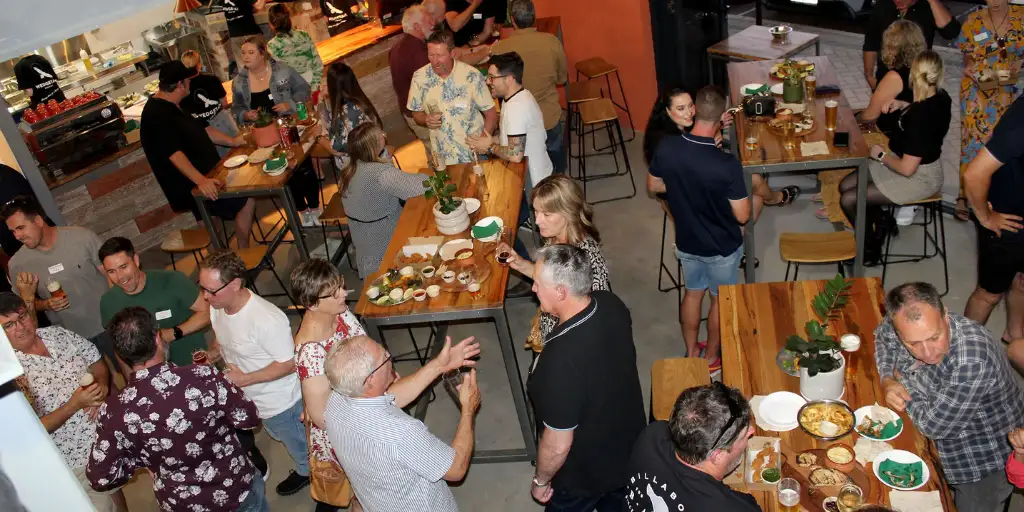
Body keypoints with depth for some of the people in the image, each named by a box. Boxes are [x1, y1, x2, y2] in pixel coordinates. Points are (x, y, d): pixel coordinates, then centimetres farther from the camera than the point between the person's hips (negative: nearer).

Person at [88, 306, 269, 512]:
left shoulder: (113, 412, -21)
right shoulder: (204, 378, -27)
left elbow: (100, 478, -11)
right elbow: (248, 419, -14)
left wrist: (142, 461, 5)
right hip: (238, 490, -1)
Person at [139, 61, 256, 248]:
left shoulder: (172, 106, 11)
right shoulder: (157, 115, -22)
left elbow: (201, 129, 19)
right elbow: (174, 154, -31)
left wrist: (233, 141, 12)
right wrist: (201, 180, -40)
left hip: (204, 176, 11)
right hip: (192, 184, -11)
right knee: (246, 201, -10)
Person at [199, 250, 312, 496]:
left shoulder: (266, 319, -38)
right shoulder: (217, 307, -13)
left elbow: (287, 364, -28)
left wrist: (244, 379, -31)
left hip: (281, 402, -8)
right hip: (250, 399, 8)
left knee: (299, 447, 20)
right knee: (282, 437, 33)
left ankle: (307, 472, 51)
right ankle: (304, 470, 59)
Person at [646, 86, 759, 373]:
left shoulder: (666, 148, -19)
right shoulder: (727, 165, -32)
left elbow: (653, 187, -1)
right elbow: (743, 216, -22)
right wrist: (757, 199, -1)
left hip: (686, 242, 4)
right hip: (722, 248, -4)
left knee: (693, 293, 25)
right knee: (721, 300, 20)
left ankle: (691, 353, 41)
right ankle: (711, 358, 38)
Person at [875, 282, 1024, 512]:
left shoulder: (973, 361, -39)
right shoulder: (898, 326, -20)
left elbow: (932, 425, -29)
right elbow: (881, 337, 6)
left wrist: (902, 378, -15)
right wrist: (887, 381, -11)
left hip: (986, 461, -5)